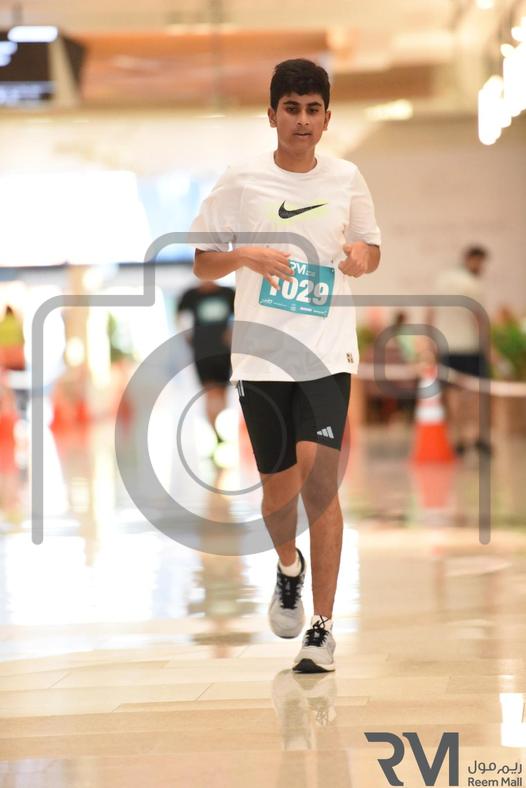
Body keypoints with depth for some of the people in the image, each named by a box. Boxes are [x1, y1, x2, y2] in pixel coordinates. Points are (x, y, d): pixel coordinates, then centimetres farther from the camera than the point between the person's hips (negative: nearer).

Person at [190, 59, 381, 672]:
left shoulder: (346, 179, 4)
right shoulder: (240, 182, 0)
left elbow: (371, 252, 17)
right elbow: (201, 264, 5)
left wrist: (360, 254, -7)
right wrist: (245, 256, -15)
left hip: (328, 353, -1)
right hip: (261, 354, 1)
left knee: (318, 480, -16)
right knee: (279, 489, 8)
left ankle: (322, 628, -8)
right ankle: (288, 568, 43)